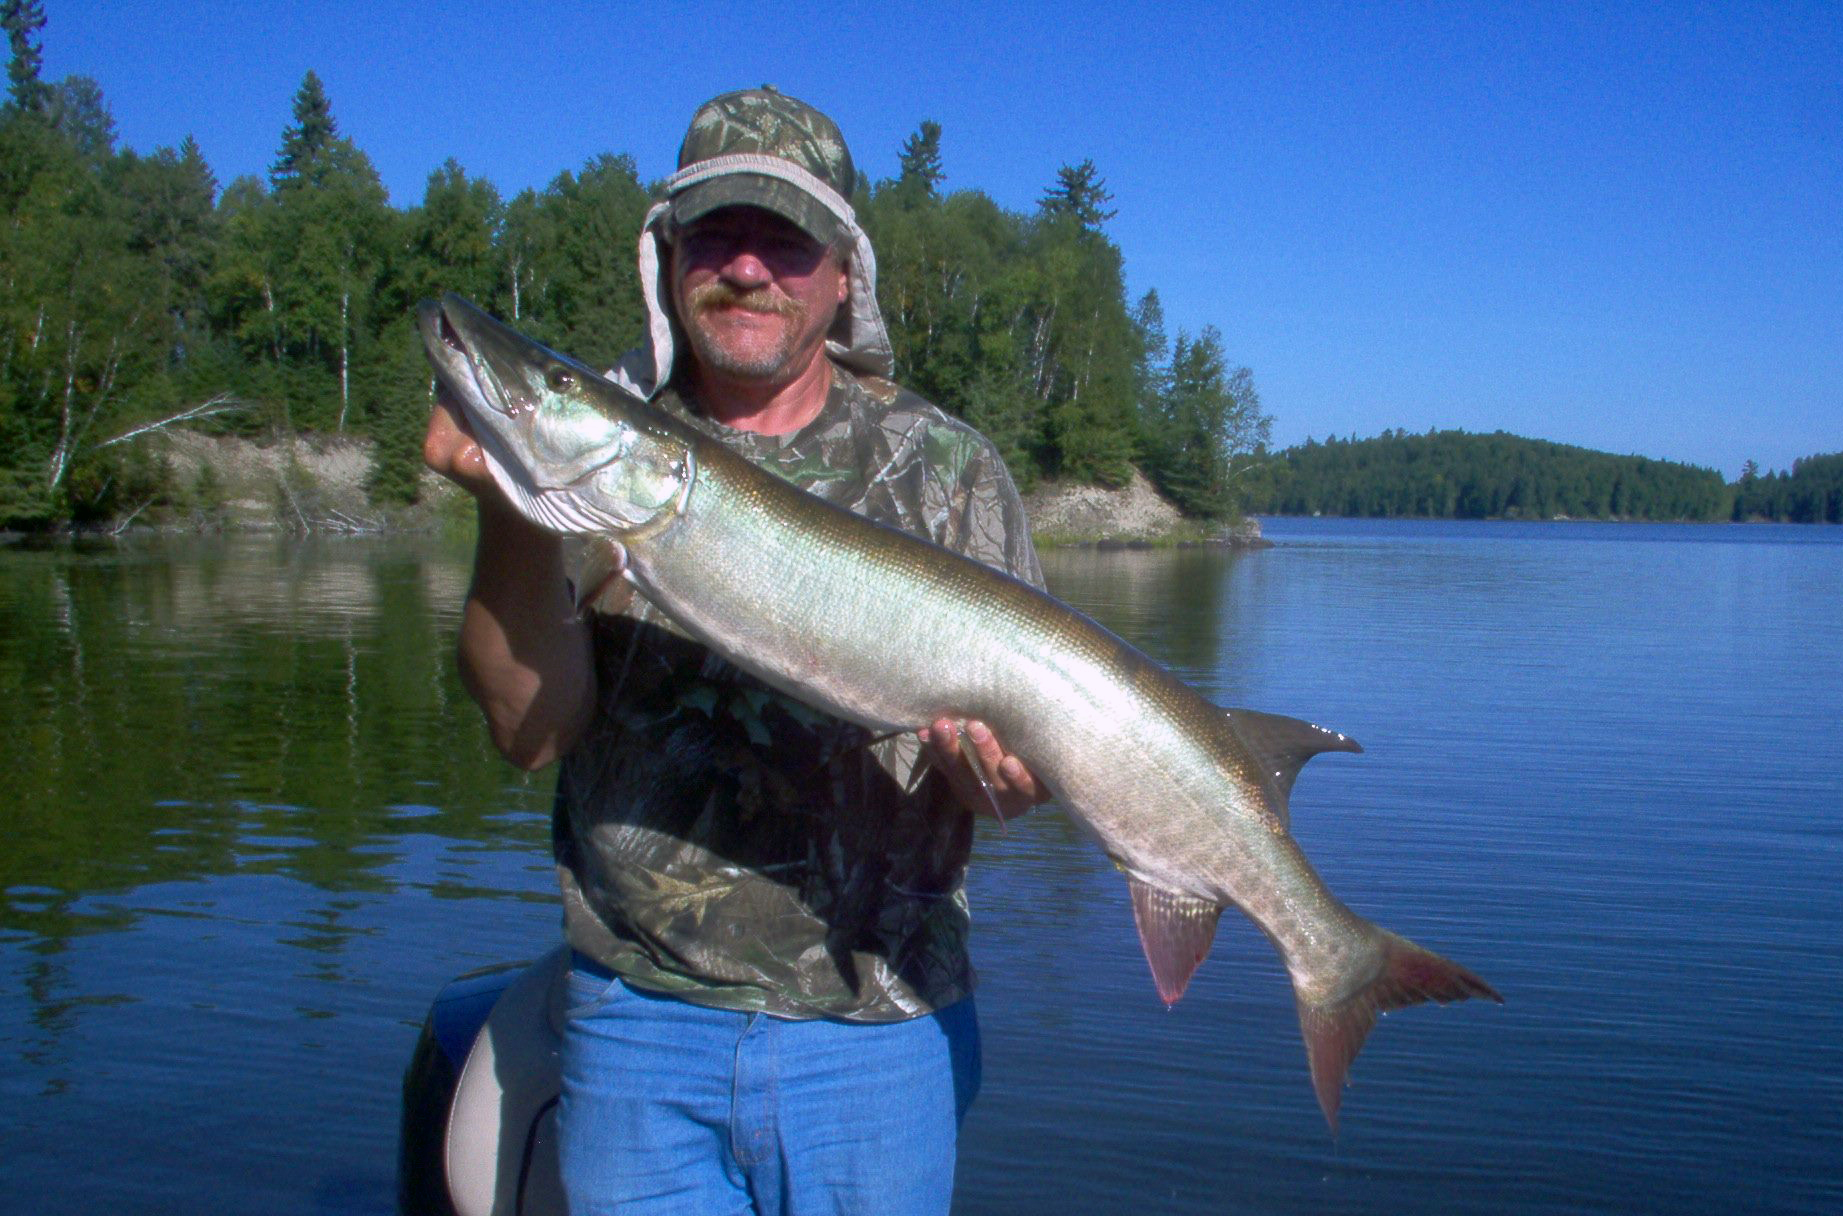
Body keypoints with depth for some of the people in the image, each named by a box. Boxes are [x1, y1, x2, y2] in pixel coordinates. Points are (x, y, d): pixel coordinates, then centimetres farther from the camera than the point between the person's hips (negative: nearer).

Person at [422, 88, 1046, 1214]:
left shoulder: (944, 468, -1)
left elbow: (1014, 752, -2)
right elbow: (532, 726, -9)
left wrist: (994, 770, -25)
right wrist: (515, 508, -23)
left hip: (875, 1023, 0)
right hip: (637, 1020, 1)